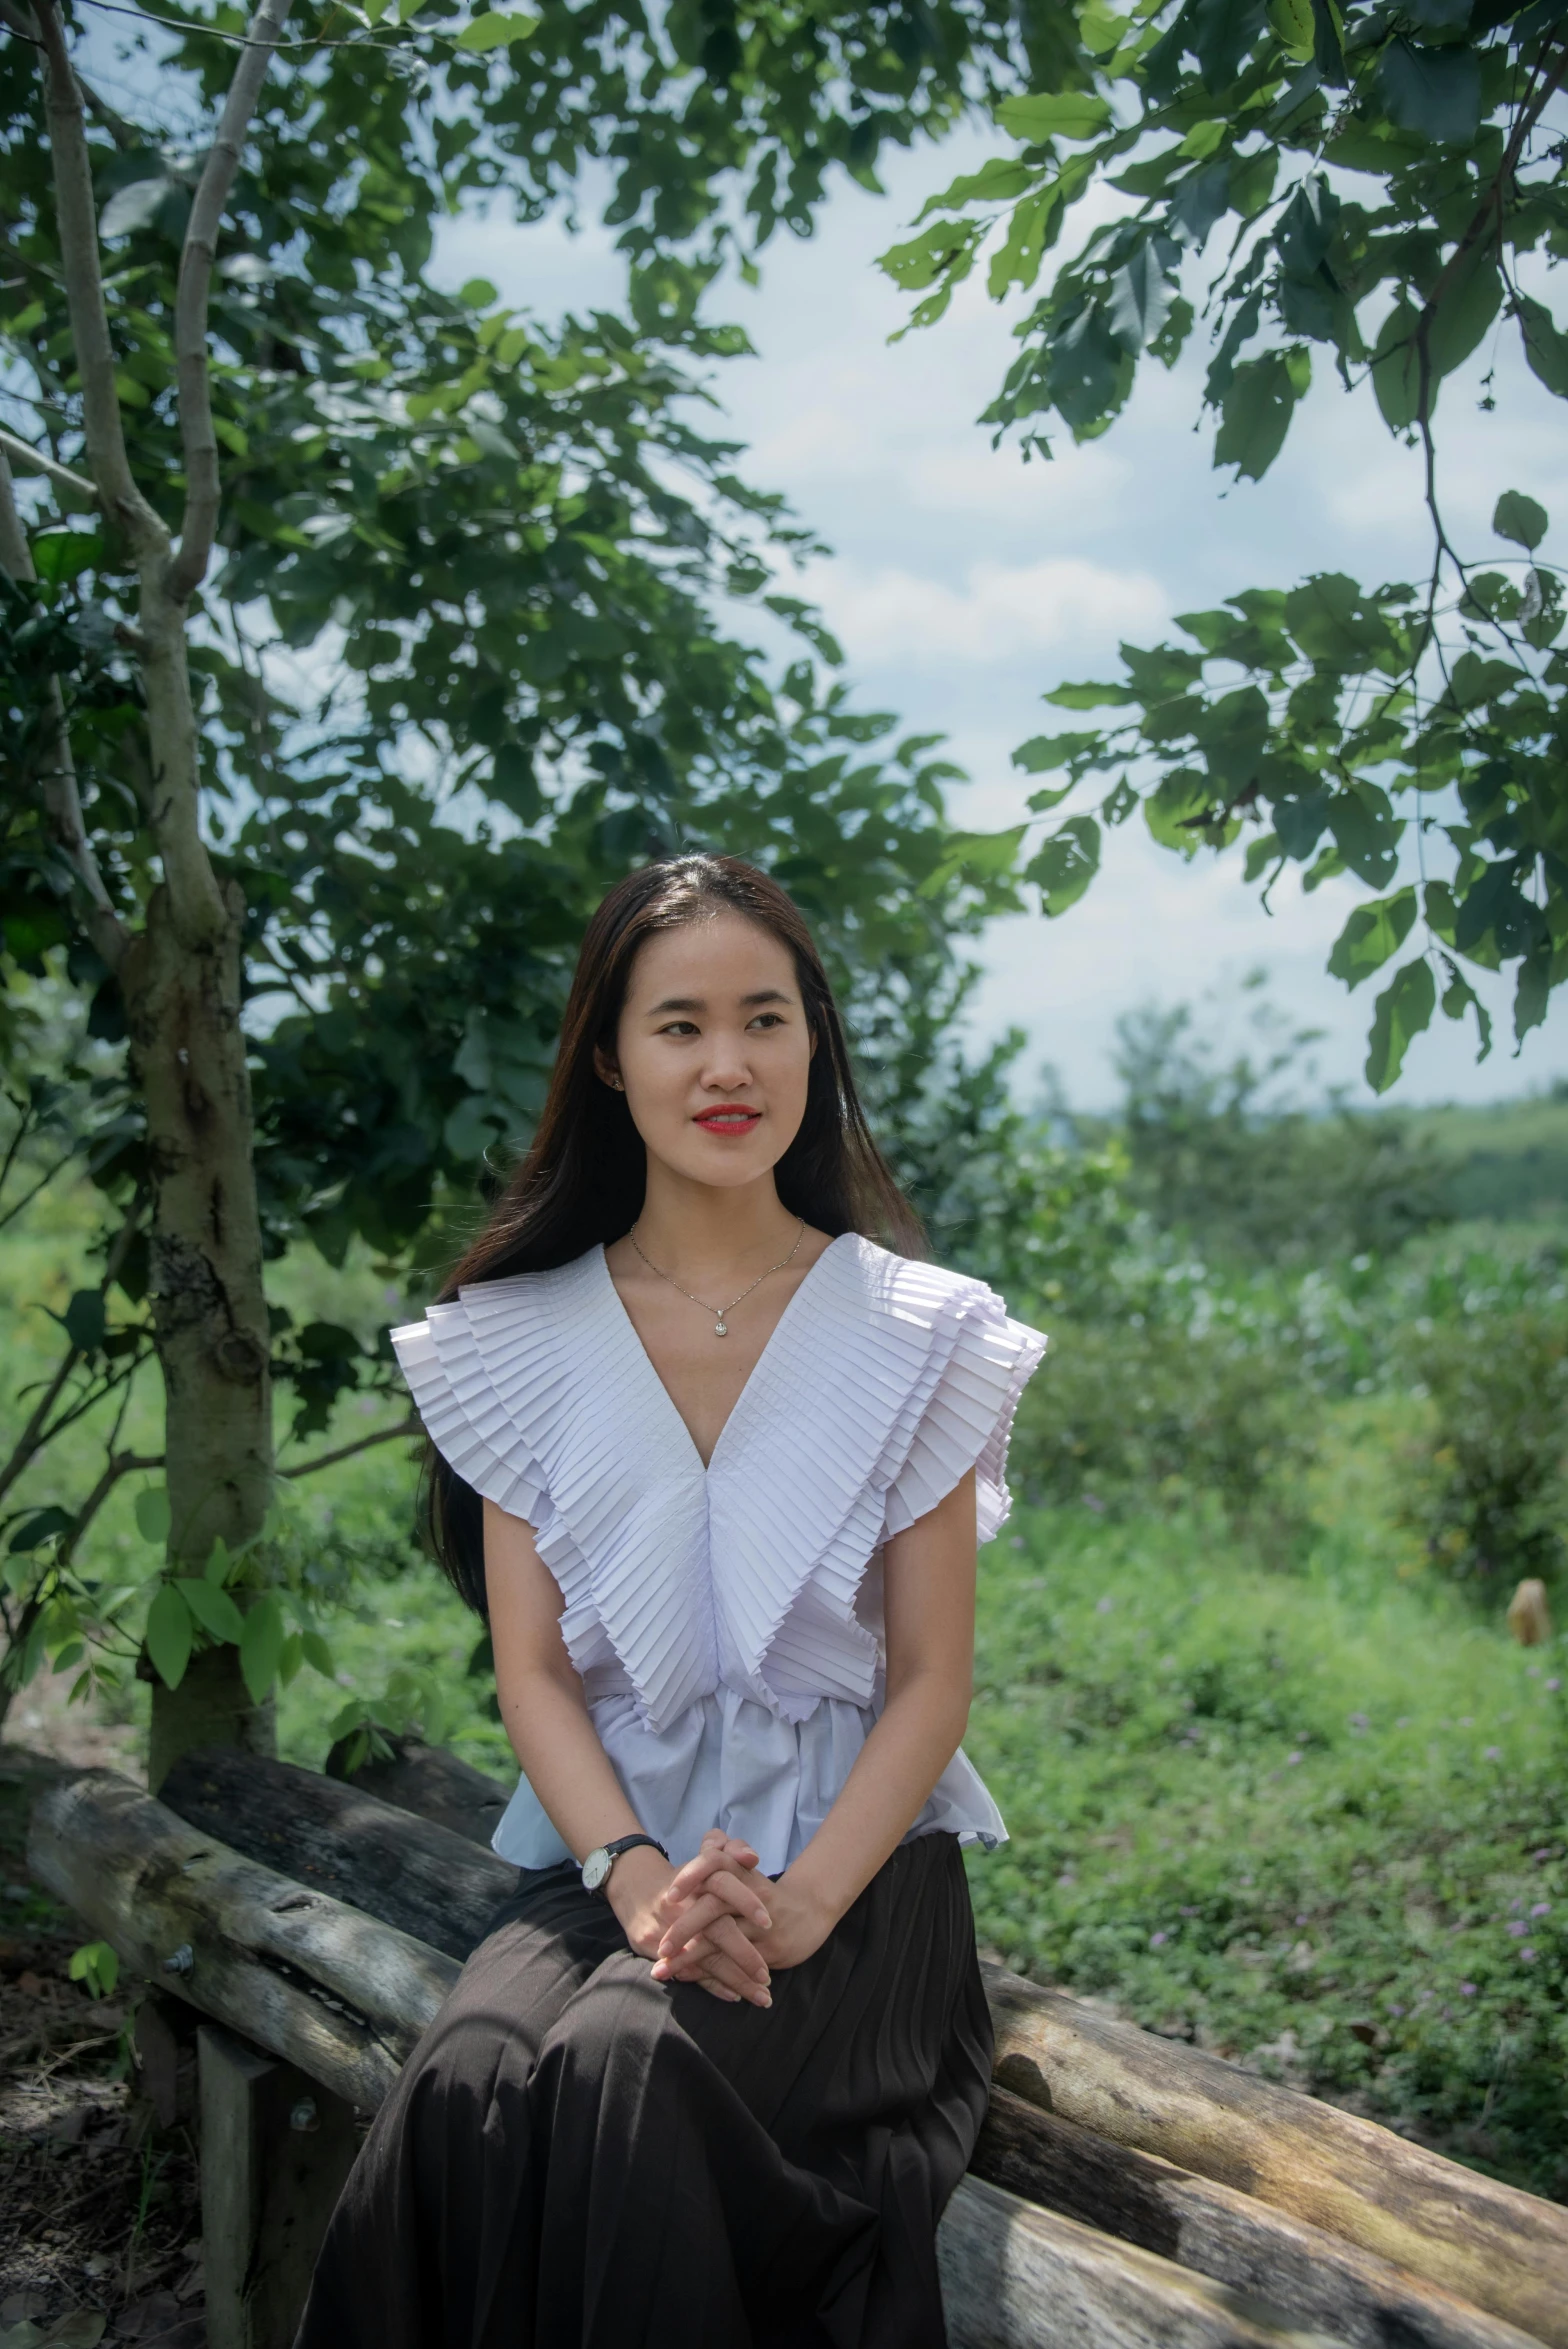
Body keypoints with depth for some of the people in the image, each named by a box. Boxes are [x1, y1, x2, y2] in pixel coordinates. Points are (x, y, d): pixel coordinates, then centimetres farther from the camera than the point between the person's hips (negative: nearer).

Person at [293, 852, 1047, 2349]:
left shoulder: (914, 1333, 1)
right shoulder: (520, 1339, 4)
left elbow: (931, 1678, -1)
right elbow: (532, 1670, 1)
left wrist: (800, 1903, -16)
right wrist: (638, 1880, -16)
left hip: (849, 1857, -1)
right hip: (606, 1850, 2)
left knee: (634, 2073, -31)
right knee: (467, 2085, -30)